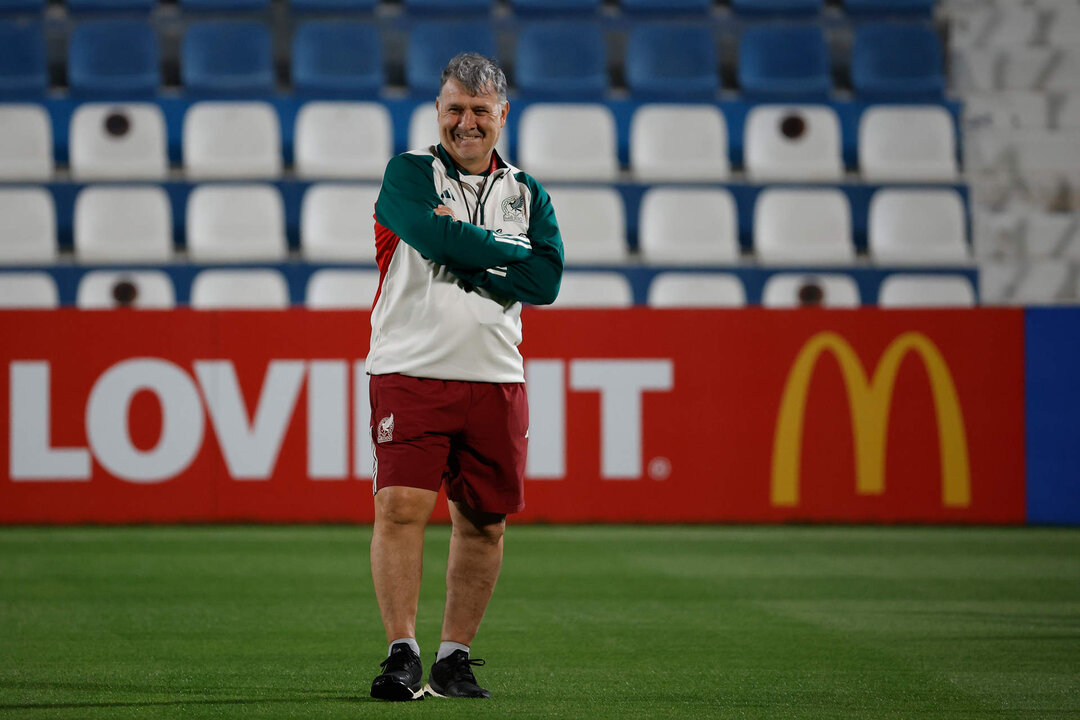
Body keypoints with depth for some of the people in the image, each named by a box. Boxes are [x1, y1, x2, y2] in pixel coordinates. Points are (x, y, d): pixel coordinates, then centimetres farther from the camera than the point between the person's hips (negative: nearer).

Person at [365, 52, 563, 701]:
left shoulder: (528, 196, 14)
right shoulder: (409, 174, 6)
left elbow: (545, 282, -3)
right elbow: (434, 236, -16)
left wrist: (460, 249, -8)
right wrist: (510, 251, -7)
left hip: (495, 379, 3)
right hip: (410, 373, -3)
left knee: (485, 522, 4)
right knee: (401, 507, -14)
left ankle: (455, 658, 14)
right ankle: (402, 654, -10)